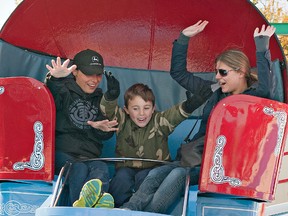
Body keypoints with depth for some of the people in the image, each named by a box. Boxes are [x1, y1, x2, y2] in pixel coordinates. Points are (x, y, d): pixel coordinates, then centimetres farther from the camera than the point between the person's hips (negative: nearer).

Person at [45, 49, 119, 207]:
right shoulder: (64, 91, 8)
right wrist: (55, 80, -41)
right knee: (79, 169, -36)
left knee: (101, 169, -33)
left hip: (90, 157, 2)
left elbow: (105, 136, 26)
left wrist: (103, 128, 0)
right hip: (61, 153, -2)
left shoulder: (101, 99, 24)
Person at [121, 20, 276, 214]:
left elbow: (265, 88, -28)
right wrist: (183, 39, 15)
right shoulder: (216, 91, 16)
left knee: (179, 174, -31)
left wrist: (262, 48, -27)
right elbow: (179, 73, 21)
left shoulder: (254, 97, -2)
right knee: (156, 173, -20)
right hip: (199, 157, 6)